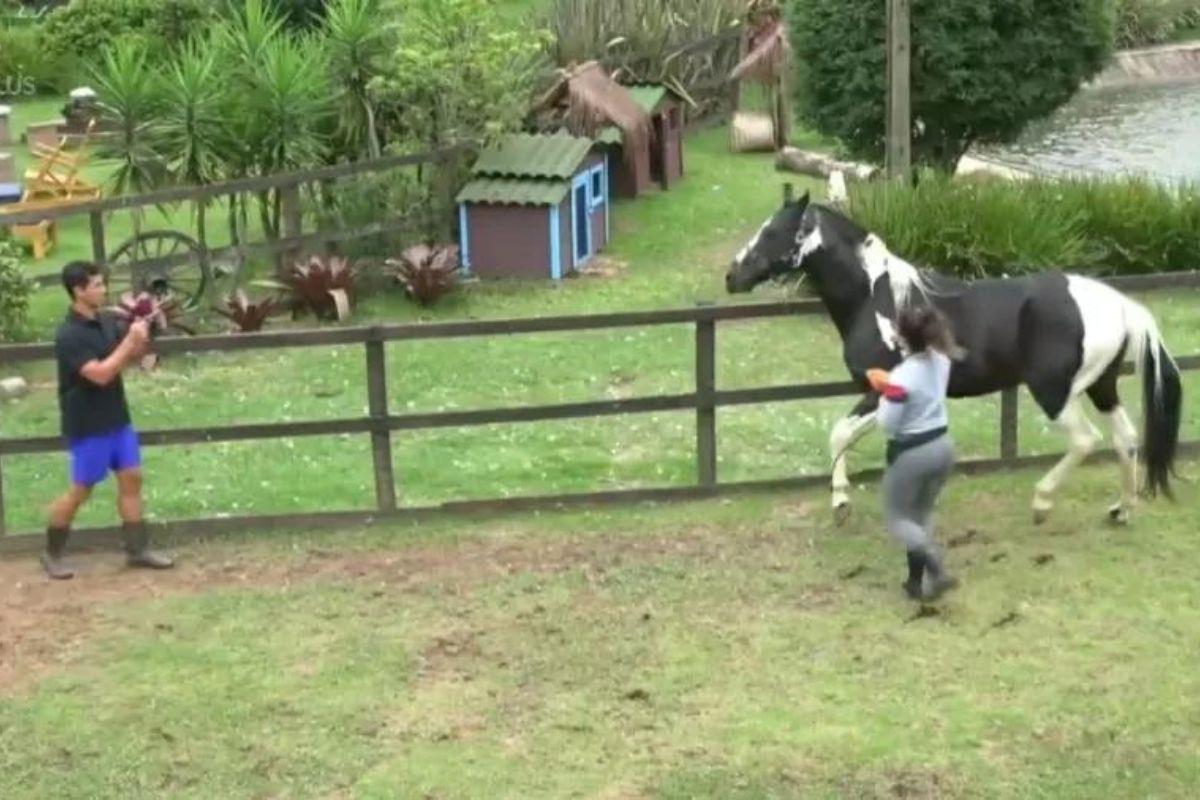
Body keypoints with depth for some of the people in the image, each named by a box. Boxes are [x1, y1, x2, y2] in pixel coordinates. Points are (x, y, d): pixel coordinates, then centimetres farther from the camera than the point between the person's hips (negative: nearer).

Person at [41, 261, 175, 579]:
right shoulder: (69, 335, -21)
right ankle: (52, 553, 17)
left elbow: (130, 359, 14)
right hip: (88, 426, -8)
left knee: (131, 478, 8)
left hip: (117, 418, 8)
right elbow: (100, 374, -29)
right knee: (81, 490, 1)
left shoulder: (106, 322, 4)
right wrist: (131, 340, -26)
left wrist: (141, 338, -5)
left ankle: (138, 549, 16)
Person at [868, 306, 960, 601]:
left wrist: (884, 393, -4)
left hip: (911, 454, -7)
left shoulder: (901, 378, -26)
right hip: (943, 446, 7)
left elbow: (887, 425, -19)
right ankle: (917, 580, 25)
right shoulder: (941, 360, -4)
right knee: (922, 514, 22)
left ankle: (937, 570, -5)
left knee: (897, 519, 11)